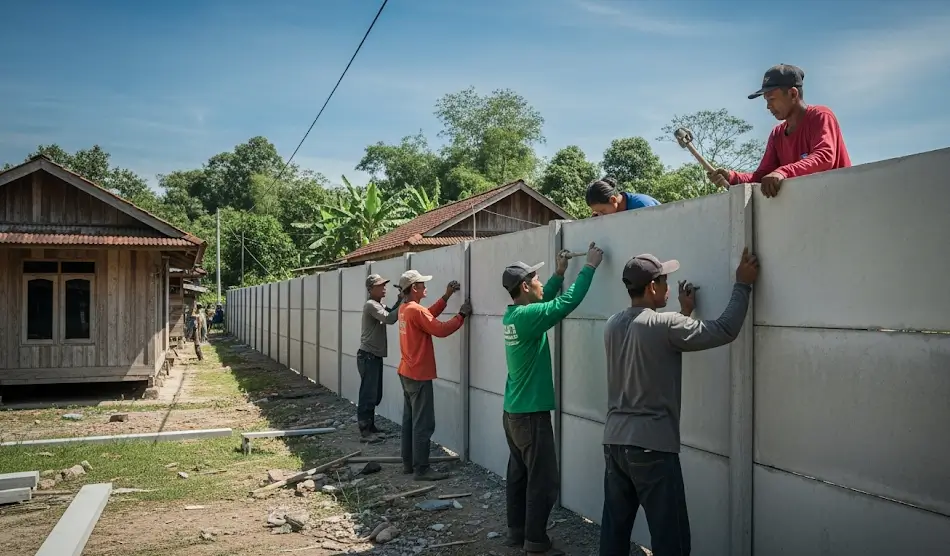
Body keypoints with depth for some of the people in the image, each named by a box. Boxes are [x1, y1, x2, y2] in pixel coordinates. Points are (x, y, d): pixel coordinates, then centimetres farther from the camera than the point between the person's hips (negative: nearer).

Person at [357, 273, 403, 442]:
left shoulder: (379, 305, 15)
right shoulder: (371, 305, -17)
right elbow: (389, 319, -28)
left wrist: (400, 300, -2)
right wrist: (403, 303, -24)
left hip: (375, 356, 10)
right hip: (368, 356, -10)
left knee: (375, 395, 16)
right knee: (368, 395, -7)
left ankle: (370, 426, 25)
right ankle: (364, 431, -3)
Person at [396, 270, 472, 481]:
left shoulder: (405, 309, 9)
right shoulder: (416, 310, -20)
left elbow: (428, 315, 17)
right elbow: (441, 329, -21)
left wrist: (446, 297, 12)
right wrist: (462, 315, -9)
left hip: (407, 373, 10)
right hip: (419, 375, -10)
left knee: (409, 420, 15)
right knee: (423, 424, -5)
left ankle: (408, 463, 22)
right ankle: (422, 469, -1)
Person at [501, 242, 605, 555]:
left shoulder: (512, 315, 6)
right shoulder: (528, 316, -21)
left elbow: (543, 300, 23)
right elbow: (568, 301, -21)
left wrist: (559, 273, 19)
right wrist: (589, 267, -11)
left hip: (513, 412, 9)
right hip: (531, 414, -9)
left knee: (518, 475, 16)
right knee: (542, 482, -1)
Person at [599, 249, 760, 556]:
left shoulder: (613, 324, 7)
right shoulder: (664, 325, -14)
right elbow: (725, 330, -10)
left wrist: (684, 312, 24)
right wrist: (743, 284, 1)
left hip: (614, 441, 7)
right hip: (652, 446, -7)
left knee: (614, 527, 14)